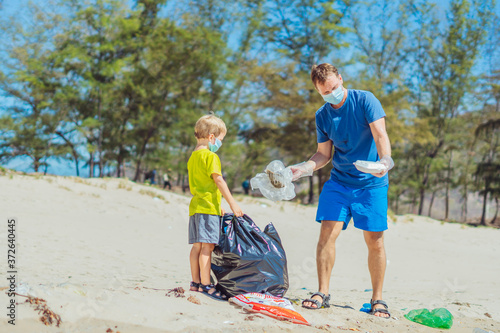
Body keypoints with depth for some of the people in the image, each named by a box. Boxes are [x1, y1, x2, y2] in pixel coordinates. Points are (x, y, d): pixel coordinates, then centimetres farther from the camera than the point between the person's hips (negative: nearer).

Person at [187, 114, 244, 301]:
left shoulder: (193, 157, 19)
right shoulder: (211, 156, -9)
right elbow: (218, 181, -15)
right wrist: (232, 202, -12)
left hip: (196, 206, 9)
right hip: (208, 207, -9)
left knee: (197, 246, 9)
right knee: (207, 246, -10)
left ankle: (195, 283, 13)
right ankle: (206, 285, -12)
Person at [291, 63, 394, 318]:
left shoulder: (365, 100, -8)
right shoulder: (322, 116, 5)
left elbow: (380, 135, -18)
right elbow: (324, 154, 11)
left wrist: (385, 161, -37)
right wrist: (305, 168, -8)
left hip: (371, 184, -3)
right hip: (338, 182, 3)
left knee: (375, 242, -2)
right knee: (327, 233, -8)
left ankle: (377, 299, 13)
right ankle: (322, 293, 4)